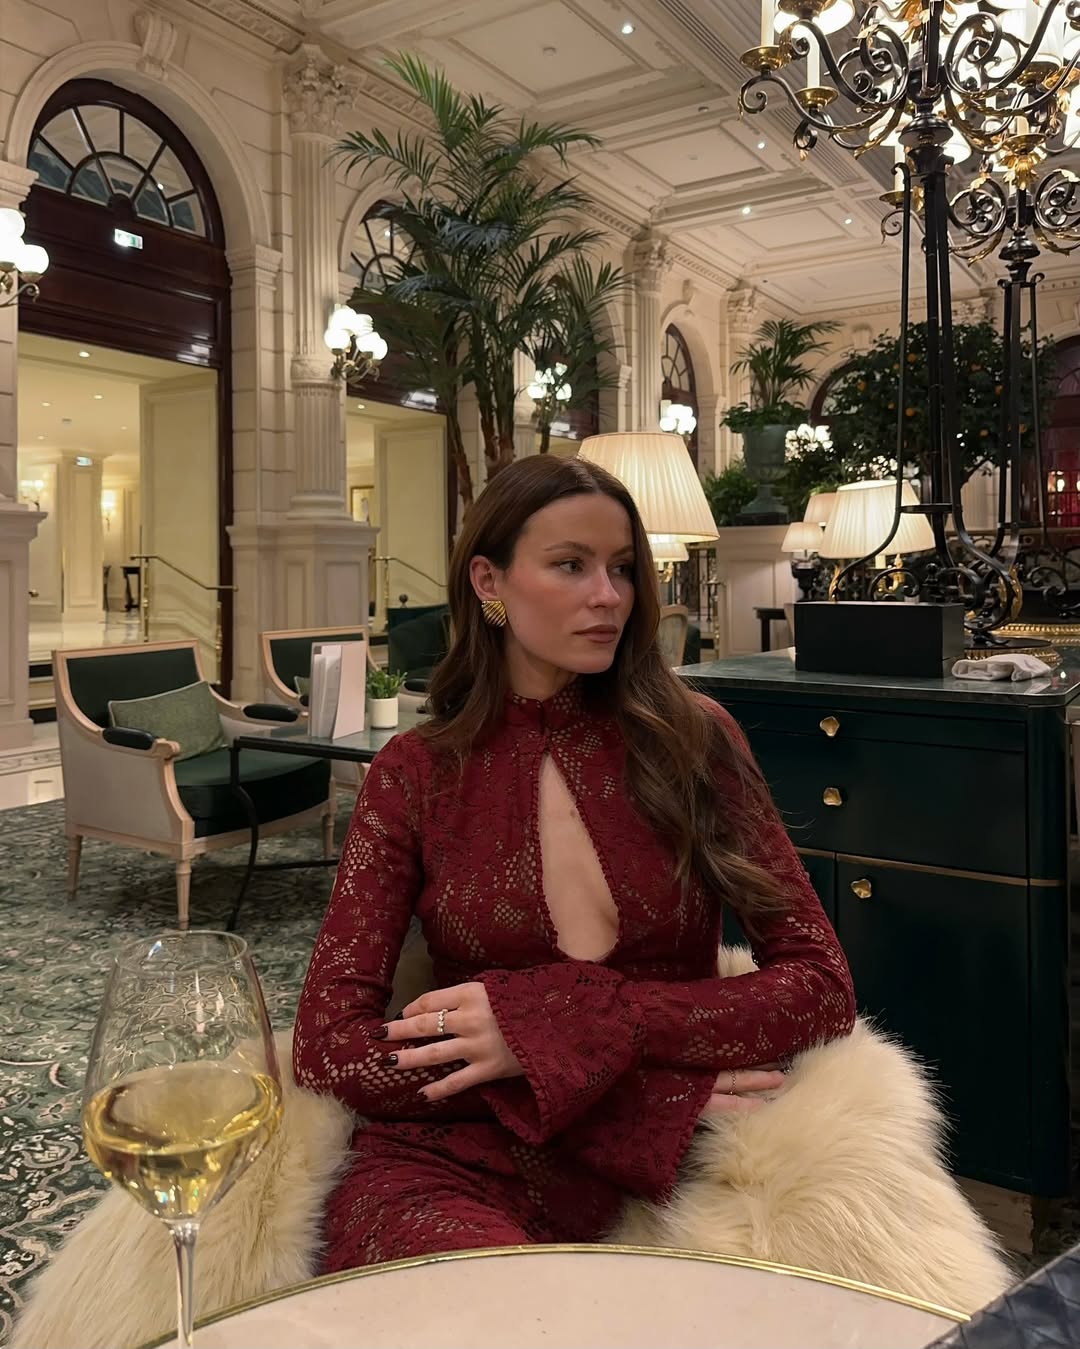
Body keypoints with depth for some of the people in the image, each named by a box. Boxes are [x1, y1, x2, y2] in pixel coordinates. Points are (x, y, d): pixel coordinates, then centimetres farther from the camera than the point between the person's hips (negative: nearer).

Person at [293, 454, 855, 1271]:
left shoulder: (692, 740, 3)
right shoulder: (415, 775, 3)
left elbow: (822, 988, -2)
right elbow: (329, 1044, -5)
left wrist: (552, 1028, -14)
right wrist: (641, 1092, -13)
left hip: (661, 1175, 2)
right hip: (456, 1176, -1)